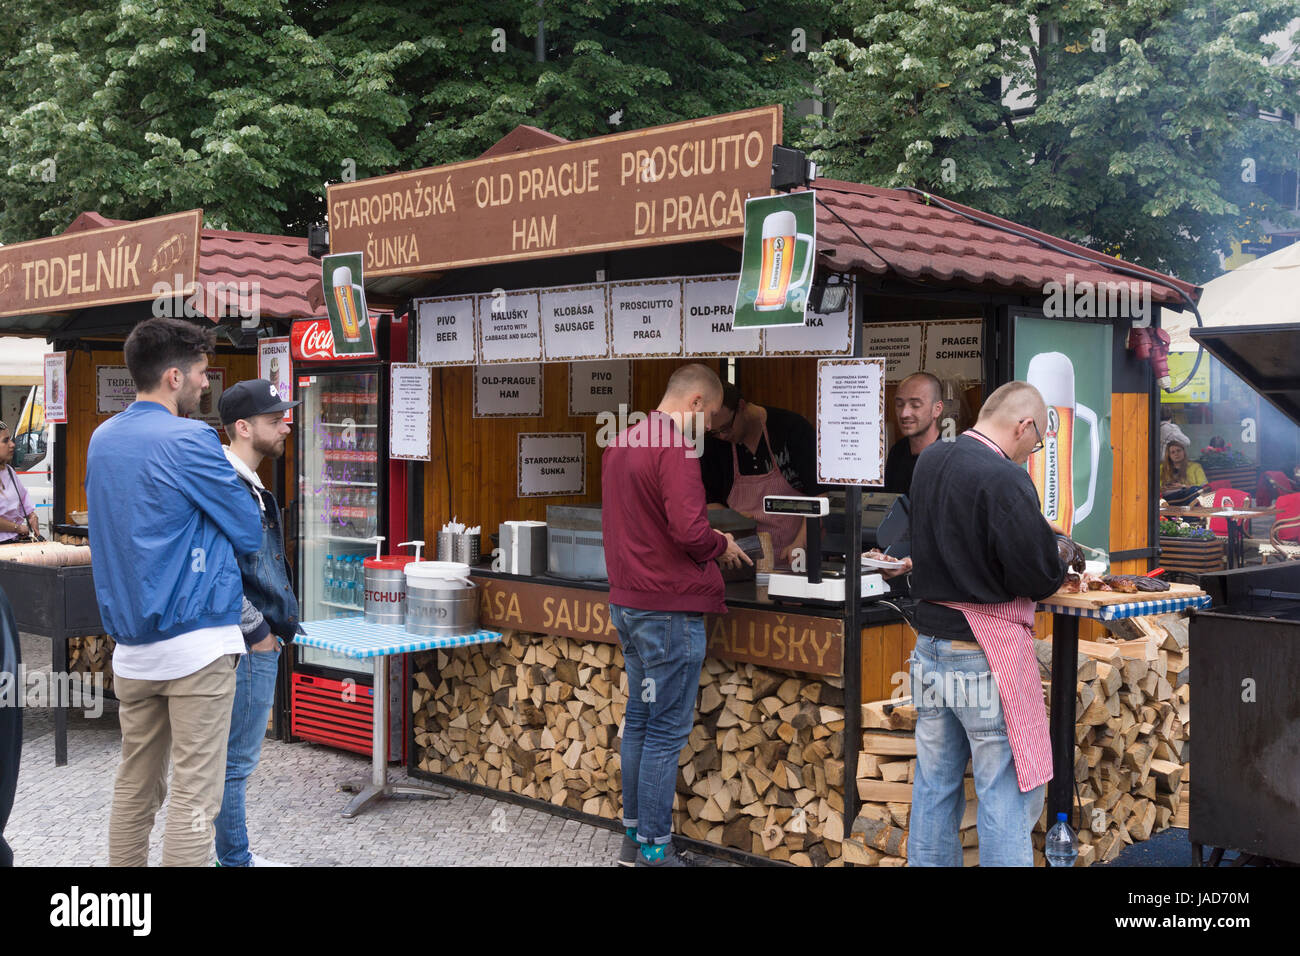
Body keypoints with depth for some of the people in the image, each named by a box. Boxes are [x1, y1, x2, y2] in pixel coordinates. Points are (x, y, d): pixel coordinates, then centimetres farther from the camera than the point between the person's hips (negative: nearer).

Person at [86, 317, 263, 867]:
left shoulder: (102, 440, 11)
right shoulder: (190, 440, -13)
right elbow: (249, 534, -7)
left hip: (130, 644, 8)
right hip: (195, 641, -8)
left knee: (135, 786, 16)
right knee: (194, 796, -3)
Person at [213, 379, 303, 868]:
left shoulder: (252, 486, 14)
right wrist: (257, 631, -18)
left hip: (259, 643, 11)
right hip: (247, 646, -11)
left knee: (235, 758, 18)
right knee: (236, 760, 0)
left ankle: (236, 854, 28)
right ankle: (235, 859, 9)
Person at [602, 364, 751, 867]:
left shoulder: (621, 443, 12)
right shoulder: (675, 448, -17)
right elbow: (691, 531, -25)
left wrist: (707, 541, 15)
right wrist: (722, 547, -4)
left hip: (627, 602, 9)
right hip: (670, 608, -9)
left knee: (639, 721, 16)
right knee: (666, 730, -2)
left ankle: (634, 837, 24)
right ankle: (654, 850, 5)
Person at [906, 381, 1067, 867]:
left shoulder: (929, 460, 7)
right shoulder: (1005, 479, -19)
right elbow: (1041, 577, -17)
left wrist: (1036, 530, 12)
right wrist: (1063, 559, 5)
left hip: (930, 645, 8)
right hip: (985, 652, -8)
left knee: (934, 783, 16)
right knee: (1008, 793, 1)